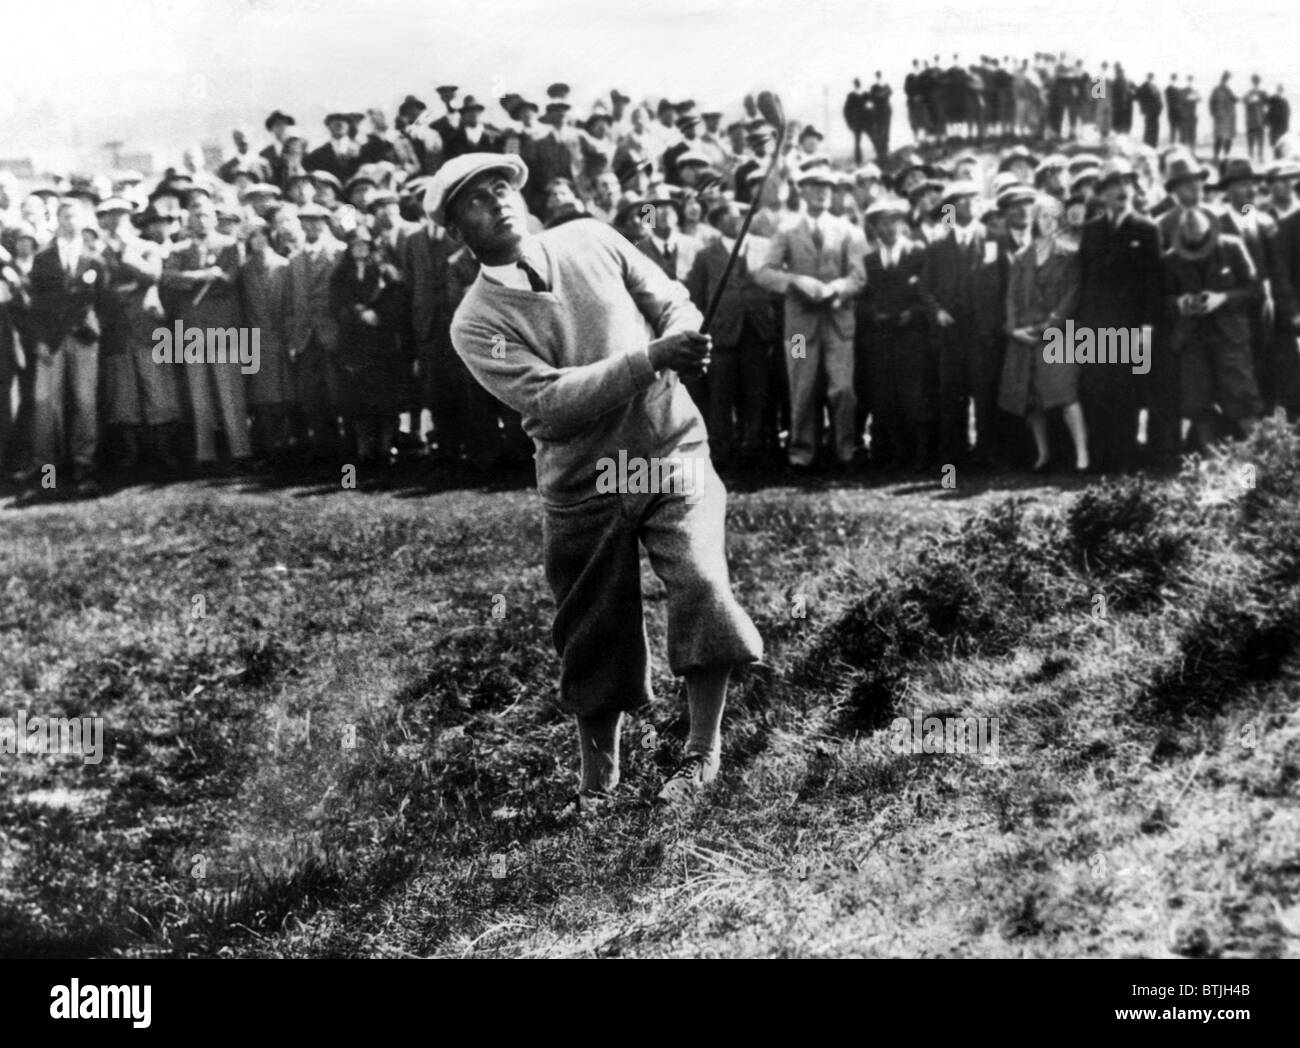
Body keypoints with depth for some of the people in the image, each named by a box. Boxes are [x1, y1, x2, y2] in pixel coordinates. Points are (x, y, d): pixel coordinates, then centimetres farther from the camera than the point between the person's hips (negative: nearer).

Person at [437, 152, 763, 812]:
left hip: (672, 453, 1)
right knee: (594, 639, 8)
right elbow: (550, 399, -21)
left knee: (701, 582, -19)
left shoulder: (591, 241, 2)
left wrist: (682, 341, -15)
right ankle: (598, 779, 29)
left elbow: (674, 304, 9)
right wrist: (650, 359, -29)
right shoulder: (477, 324, -9)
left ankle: (703, 752, -4)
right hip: (584, 489, -1)